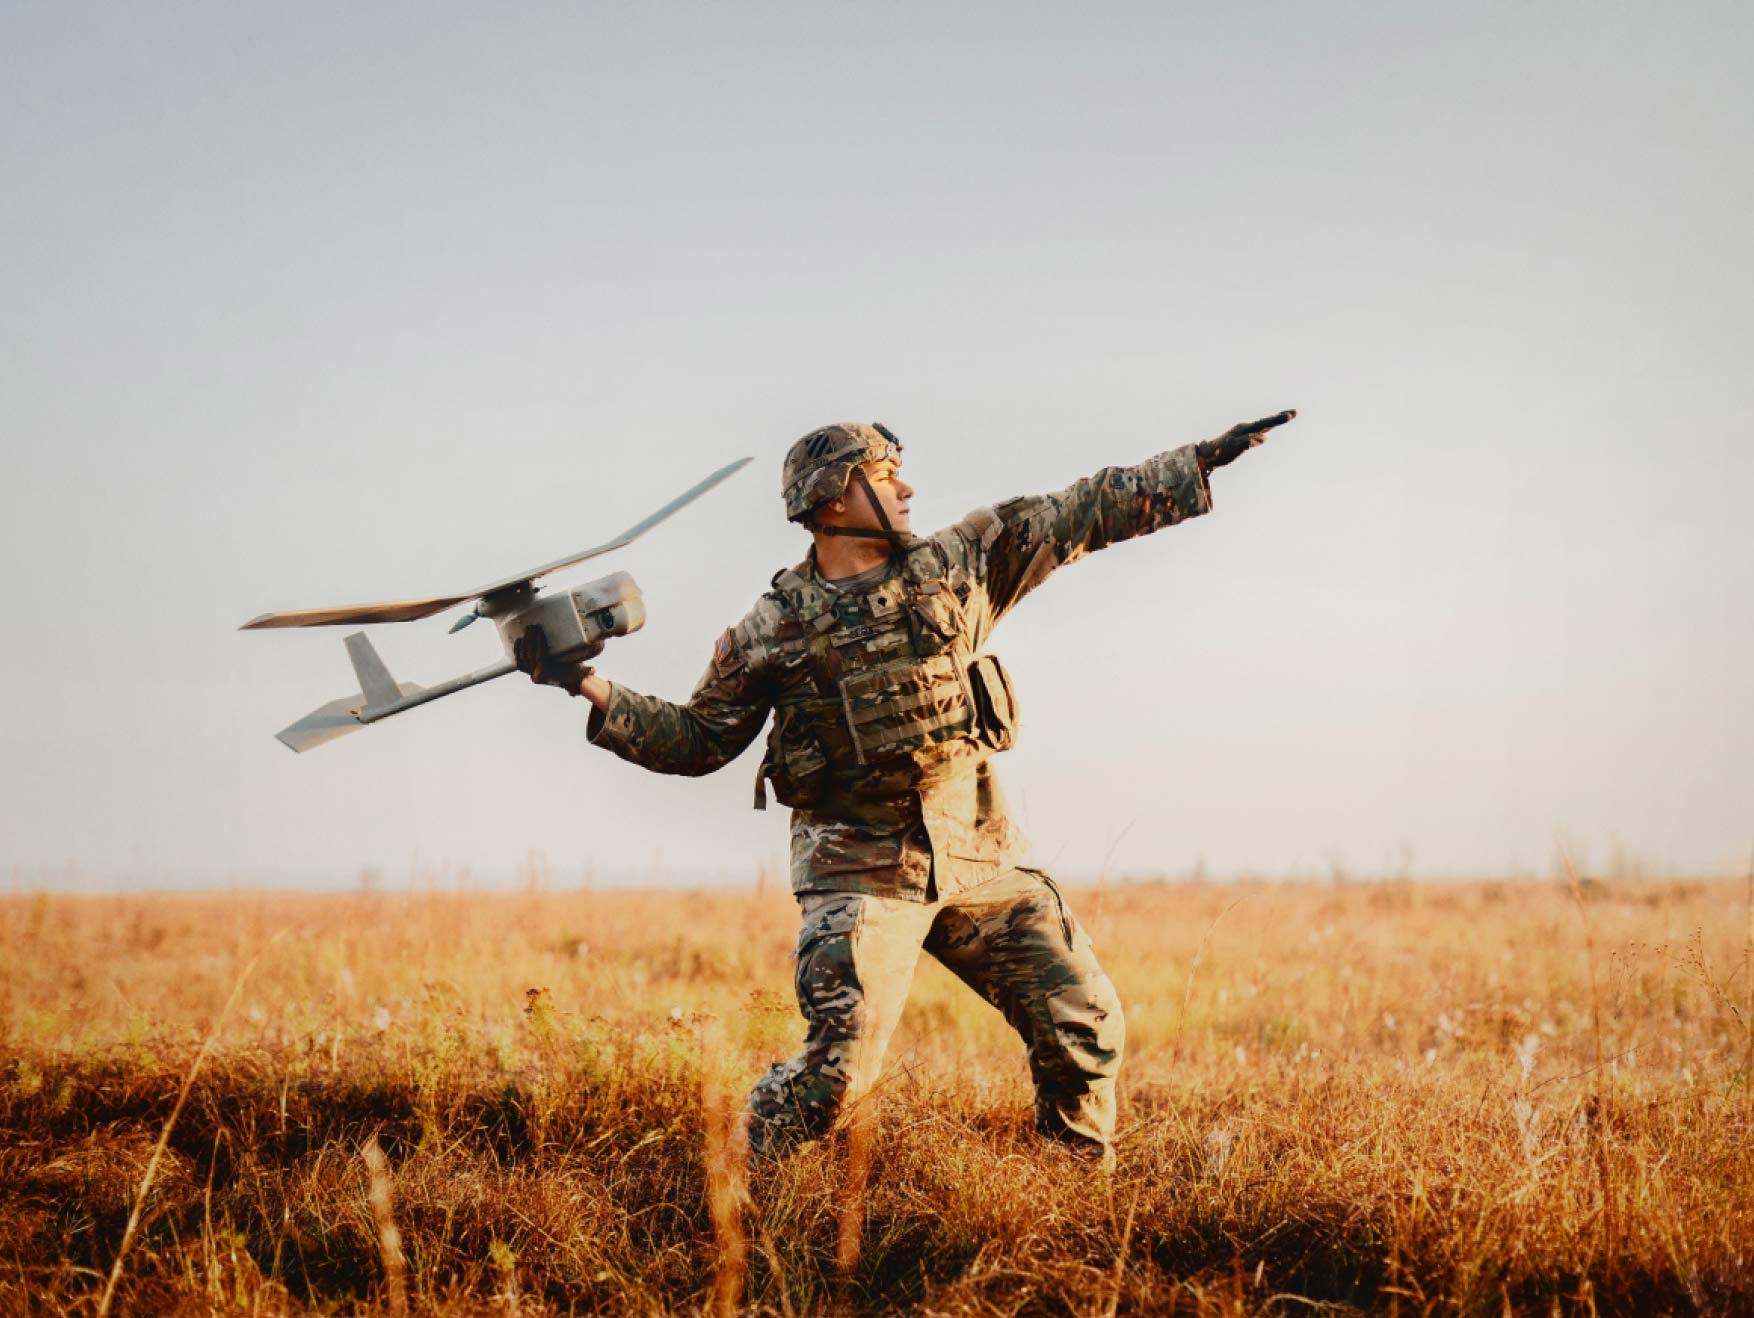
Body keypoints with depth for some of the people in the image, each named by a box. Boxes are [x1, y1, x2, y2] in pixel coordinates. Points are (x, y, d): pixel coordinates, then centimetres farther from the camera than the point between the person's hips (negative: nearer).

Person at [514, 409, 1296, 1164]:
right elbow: (698, 739, 7)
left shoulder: (958, 564, 7)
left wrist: (1206, 460, 8)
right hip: (859, 871, -4)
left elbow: (1082, 515, 9)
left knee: (1085, 1025, 3)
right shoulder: (774, 631, 0)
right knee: (837, 1067, -15)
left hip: (980, 856, 4)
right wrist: (588, 688, -3)